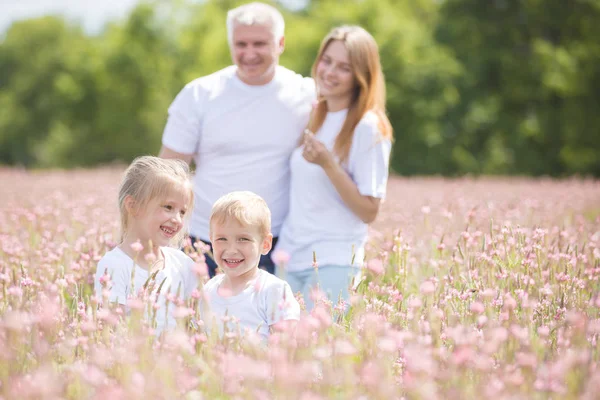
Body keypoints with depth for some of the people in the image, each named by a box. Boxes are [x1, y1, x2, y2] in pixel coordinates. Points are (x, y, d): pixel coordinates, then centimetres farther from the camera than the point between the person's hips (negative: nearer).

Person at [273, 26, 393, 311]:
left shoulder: (368, 128, -8)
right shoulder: (311, 117, 12)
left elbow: (369, 212, -12)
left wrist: (328, 163, -20)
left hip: (333, 265, -6)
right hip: (289, 258, 6)